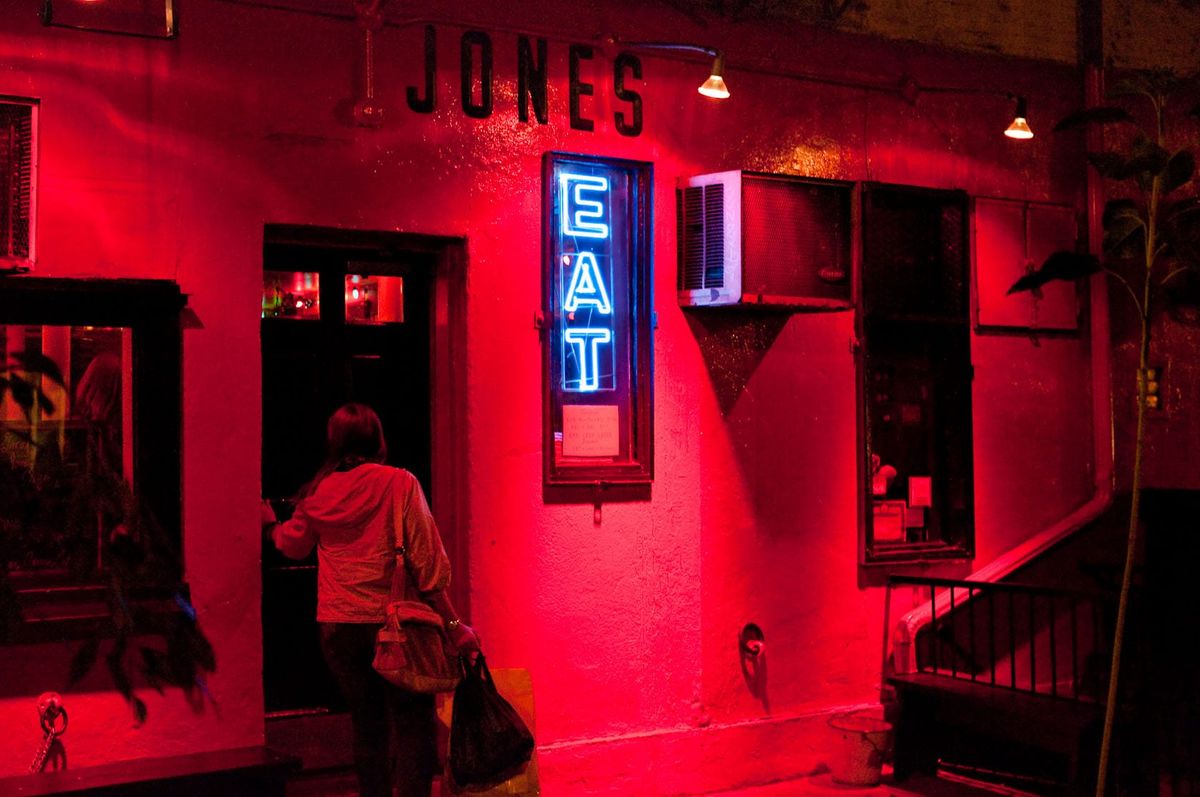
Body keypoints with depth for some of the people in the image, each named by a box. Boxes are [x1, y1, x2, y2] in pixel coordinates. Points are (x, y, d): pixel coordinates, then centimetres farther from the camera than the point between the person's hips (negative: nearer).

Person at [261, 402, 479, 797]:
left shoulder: (319, 493, 4)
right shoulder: (399, 483, -7)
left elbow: (292, 545, 23)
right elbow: (427, 560, -10)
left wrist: (269, 524, 45)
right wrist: (452, 622, -6)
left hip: (337, 627, 4)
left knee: (367, 725, 14)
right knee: (414, 727, 1)